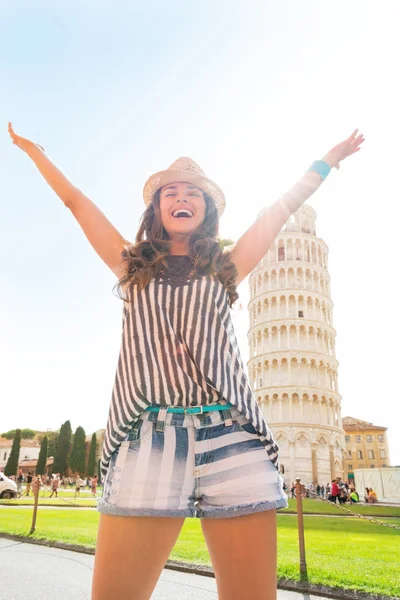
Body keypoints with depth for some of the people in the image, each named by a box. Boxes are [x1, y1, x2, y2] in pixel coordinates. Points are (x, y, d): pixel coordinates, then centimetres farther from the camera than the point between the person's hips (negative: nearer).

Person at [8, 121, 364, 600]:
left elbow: (283, 206, 27)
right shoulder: (132, 265, 18)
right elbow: (76, 201, 27)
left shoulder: (224, 268, 18)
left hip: (232, 441, 1)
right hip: (147, 443, 0)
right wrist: (36, 154, 38)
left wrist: (327, 160, 38)